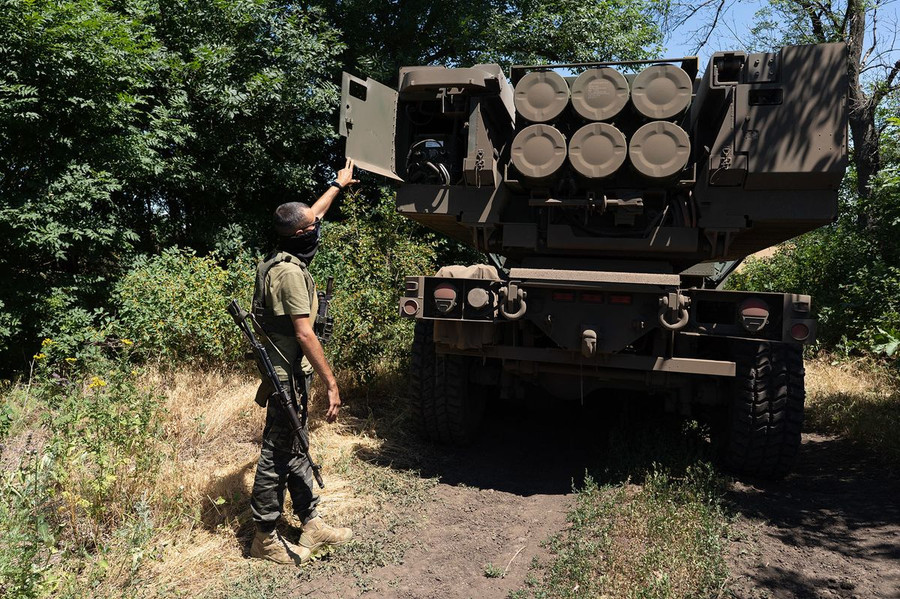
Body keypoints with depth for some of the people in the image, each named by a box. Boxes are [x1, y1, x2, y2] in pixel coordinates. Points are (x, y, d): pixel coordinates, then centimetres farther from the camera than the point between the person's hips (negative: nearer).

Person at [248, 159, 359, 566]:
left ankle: (312, 525, 26)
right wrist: (331, 383, -24)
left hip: (290, 373, 10)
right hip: (289, 376, -10)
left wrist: (338, 185, 37)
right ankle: (265, 538, 14)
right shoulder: (290, 272, -21)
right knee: (277, 455, 1)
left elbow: (313, 214, 25)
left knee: (296, 451, 15)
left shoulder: (286, 258, 8)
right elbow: (304, 334, -25)